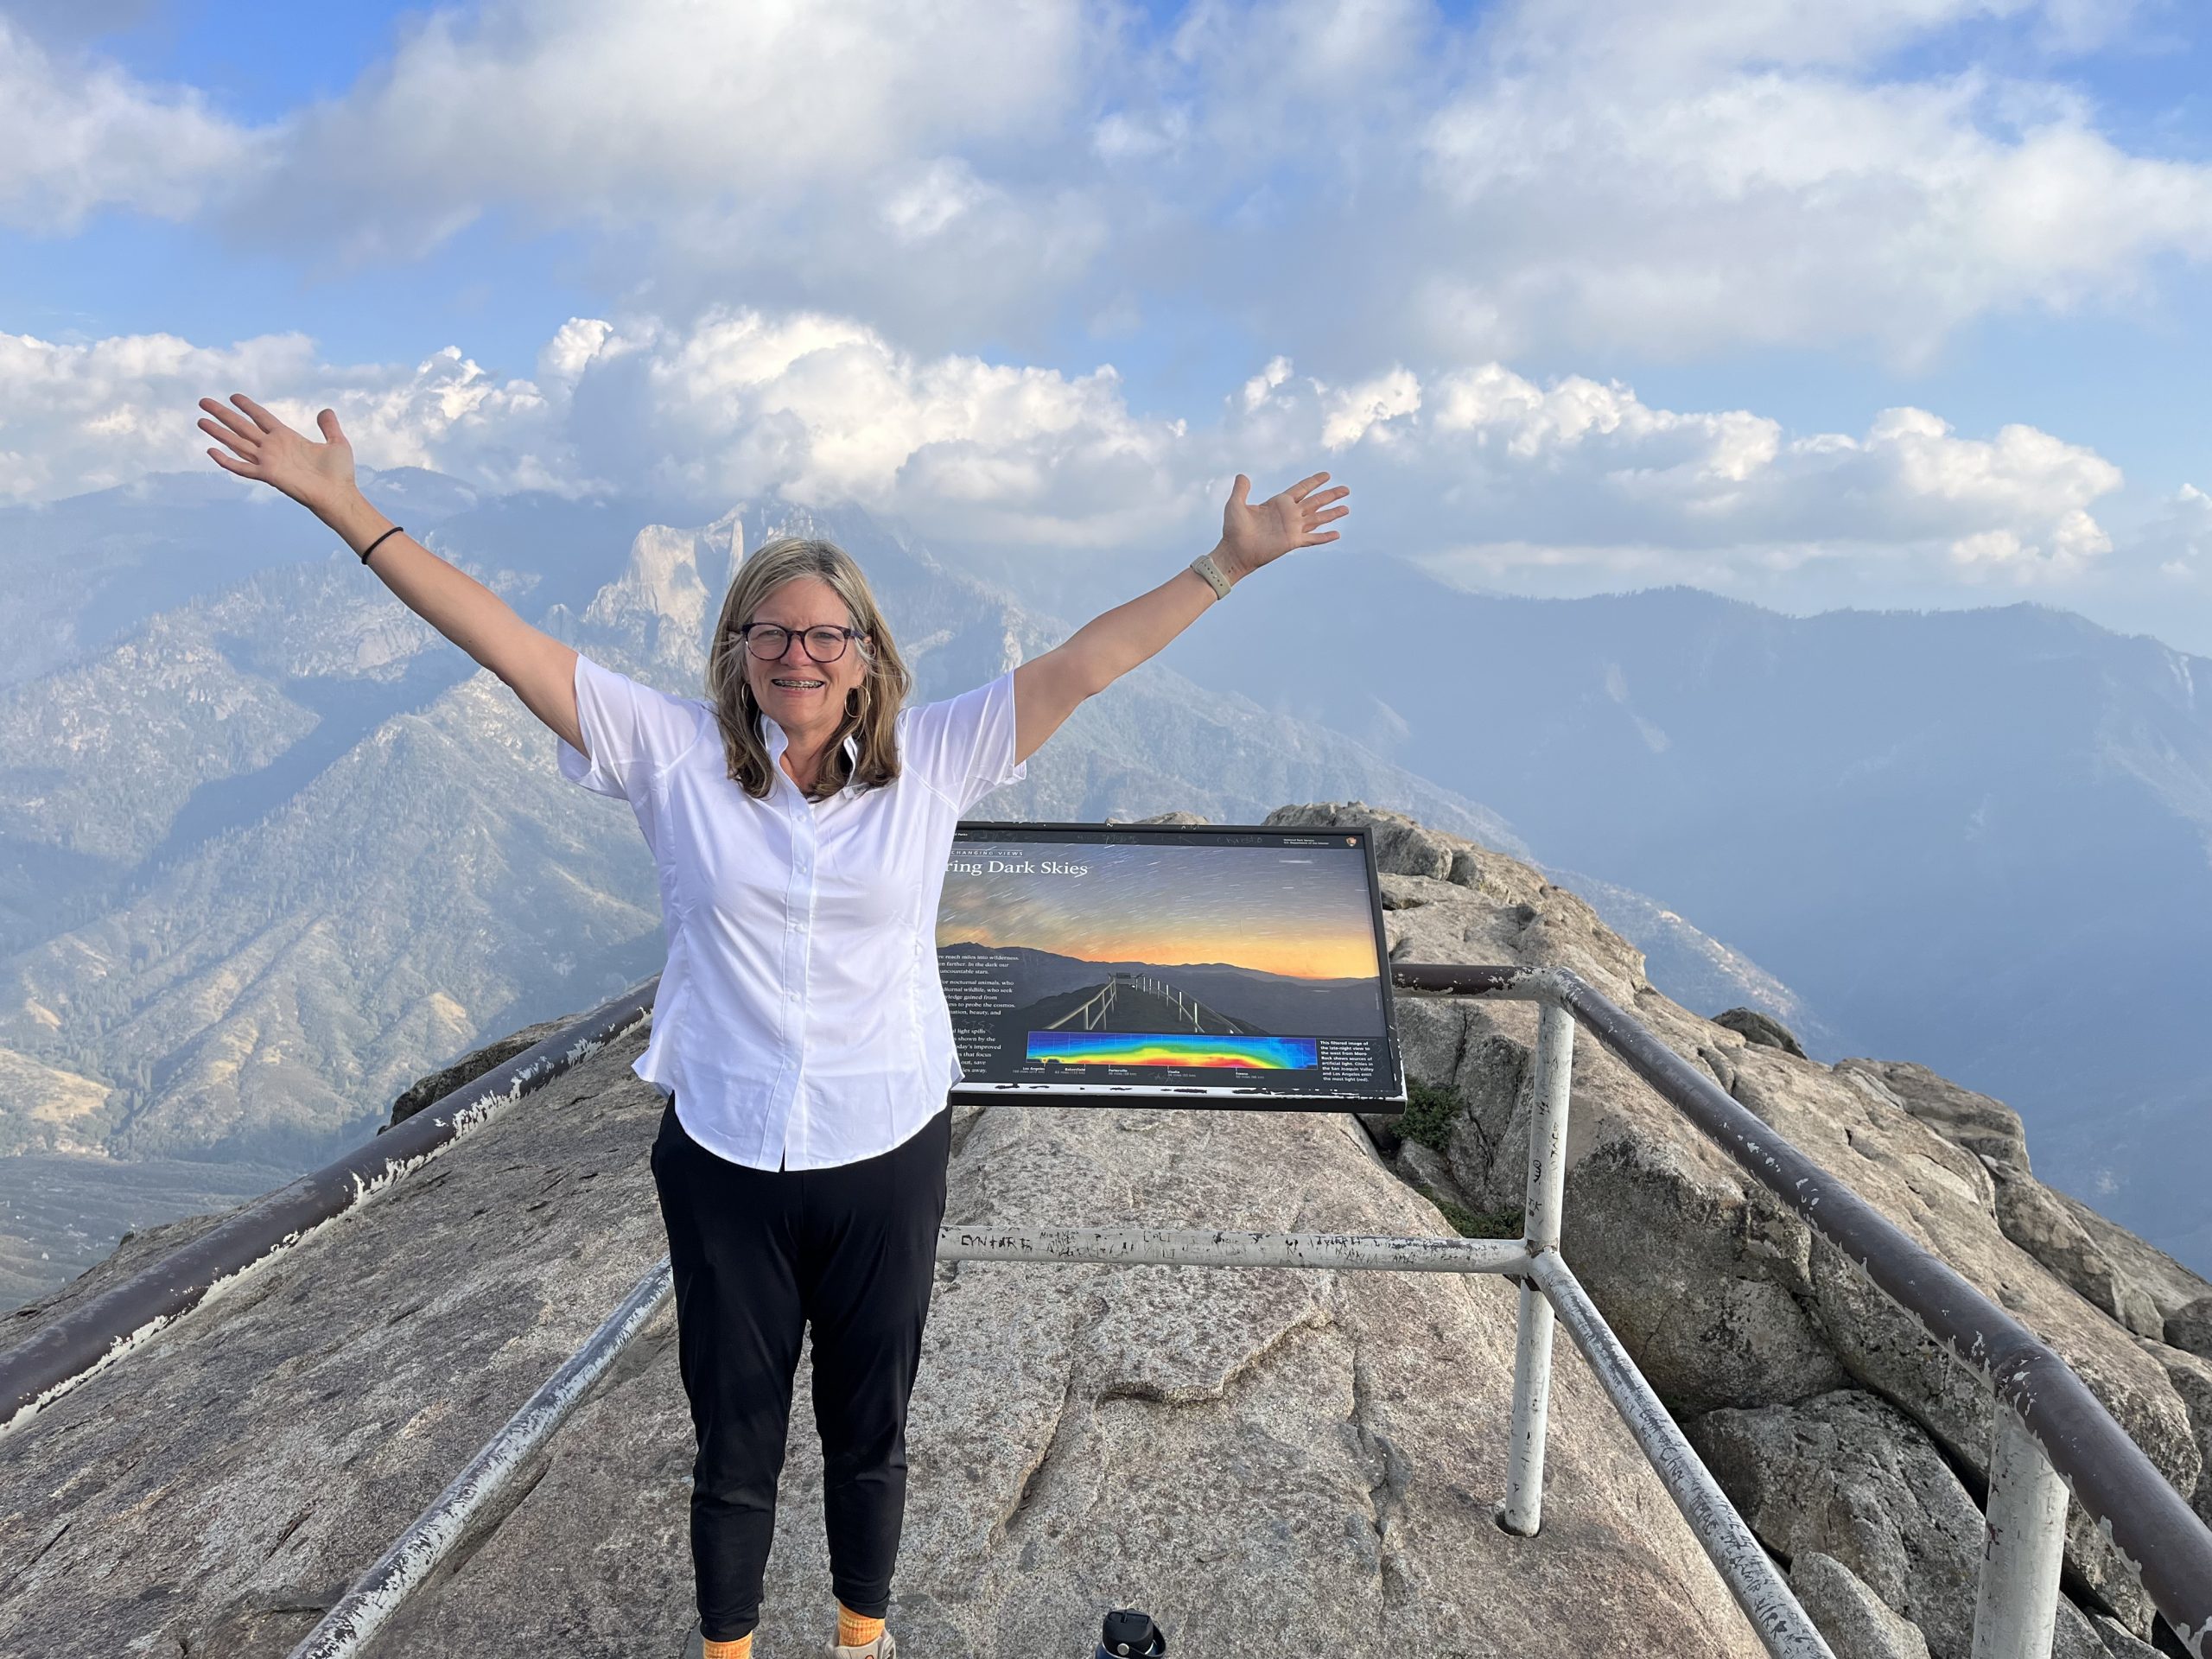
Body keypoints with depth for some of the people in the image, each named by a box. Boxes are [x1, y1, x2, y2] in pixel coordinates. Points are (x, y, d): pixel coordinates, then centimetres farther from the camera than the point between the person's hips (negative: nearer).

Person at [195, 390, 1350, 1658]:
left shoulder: (931, 762, -6)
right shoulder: (674, 754, -6)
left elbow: (1082, 663, -9)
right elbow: (505, 641, -8)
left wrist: (1229, 563, -13)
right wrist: (348, 509, -11)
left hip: (886, 1158, 1)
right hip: (723, 1161, 0)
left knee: (870, 1431, 21)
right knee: (735, 1439, 18)